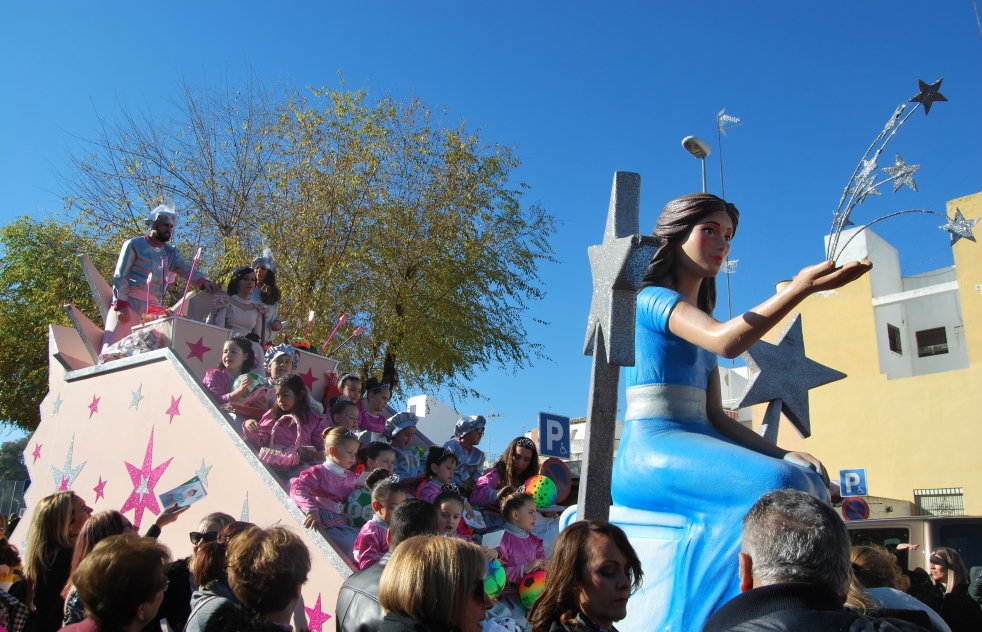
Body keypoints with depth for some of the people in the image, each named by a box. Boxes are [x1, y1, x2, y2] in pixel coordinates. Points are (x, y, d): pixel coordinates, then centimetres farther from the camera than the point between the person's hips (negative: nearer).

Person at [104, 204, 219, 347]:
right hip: (129, 302, -5)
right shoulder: (134, 245, 4)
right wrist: (120, 304, -14)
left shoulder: (171, 252, 18)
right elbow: (120, 276, -3)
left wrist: (203, 282, -19)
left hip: (154, 307, 5)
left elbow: (187, 270, 2)